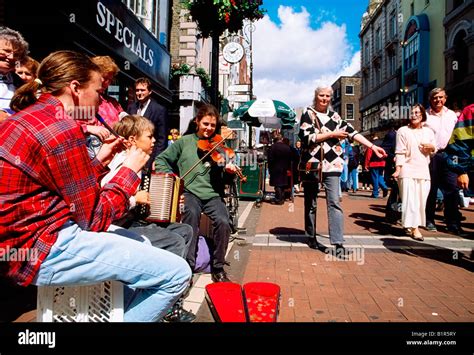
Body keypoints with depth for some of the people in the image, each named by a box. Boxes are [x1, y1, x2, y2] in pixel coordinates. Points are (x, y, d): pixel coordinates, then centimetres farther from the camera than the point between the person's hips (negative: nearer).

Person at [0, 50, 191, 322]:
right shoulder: (62, 128, -19)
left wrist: (99, 162, 10)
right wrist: (130, 170, -5)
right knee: (177, 273, -14)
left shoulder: (28, 117, 12)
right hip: (43, 249, -11)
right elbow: (95, 218, -15)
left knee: (142, 245, 24)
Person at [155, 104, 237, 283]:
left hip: (213, 194, 1)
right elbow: (161, 160, 14)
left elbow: (223, 178, 10)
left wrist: (229, 170, -14)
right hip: (189, 192, -1)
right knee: (192, 213, -35)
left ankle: (218, 268, -5)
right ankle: (188, 265, -25)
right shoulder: (185, 141, 12)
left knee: (223, 222, -26)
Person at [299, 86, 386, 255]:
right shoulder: (308, 114, 3)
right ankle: (311, 237, 24)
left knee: (334, 202, -7)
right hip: (311, 164, -2)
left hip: (331, 164, 2)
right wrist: (332, 134, -9)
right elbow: (306, 137, -11)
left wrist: (372, 146, -3)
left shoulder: (335, 116, 14)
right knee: (310, 203, 8)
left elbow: (351, 132, 6)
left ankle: (338, 243, -9)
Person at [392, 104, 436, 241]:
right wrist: (397, 169, -14)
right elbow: (400, 152, -5)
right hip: (408, 171, -5)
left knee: (421, 200, 5)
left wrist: (431, 147, -3)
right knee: (410, 200, -9)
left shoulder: (429, 132, 13)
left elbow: (434, 151, 20)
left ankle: (410, 225, 17)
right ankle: (414, 227, -6)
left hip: (424, 171, 5)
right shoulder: (403, 131, 0)